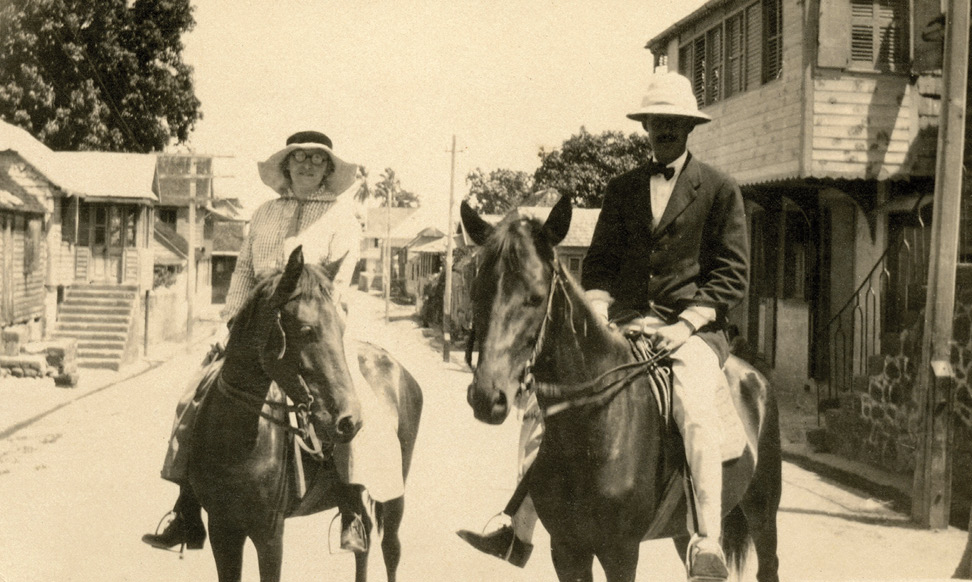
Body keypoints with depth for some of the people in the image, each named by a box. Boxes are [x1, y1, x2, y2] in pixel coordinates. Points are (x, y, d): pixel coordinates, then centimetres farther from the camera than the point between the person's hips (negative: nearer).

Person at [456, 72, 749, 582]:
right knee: (544, 391, -7)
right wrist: (597, 315, -6)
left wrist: (684, 324, -13)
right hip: (625, 326, 4)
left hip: (693, 329, -4)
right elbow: (599, 263, 14)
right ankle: (519, 532, 0)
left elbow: (733, 273, 0)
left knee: (694, 409, -34)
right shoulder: (621, 189, 15)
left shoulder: (720, 190, 4)